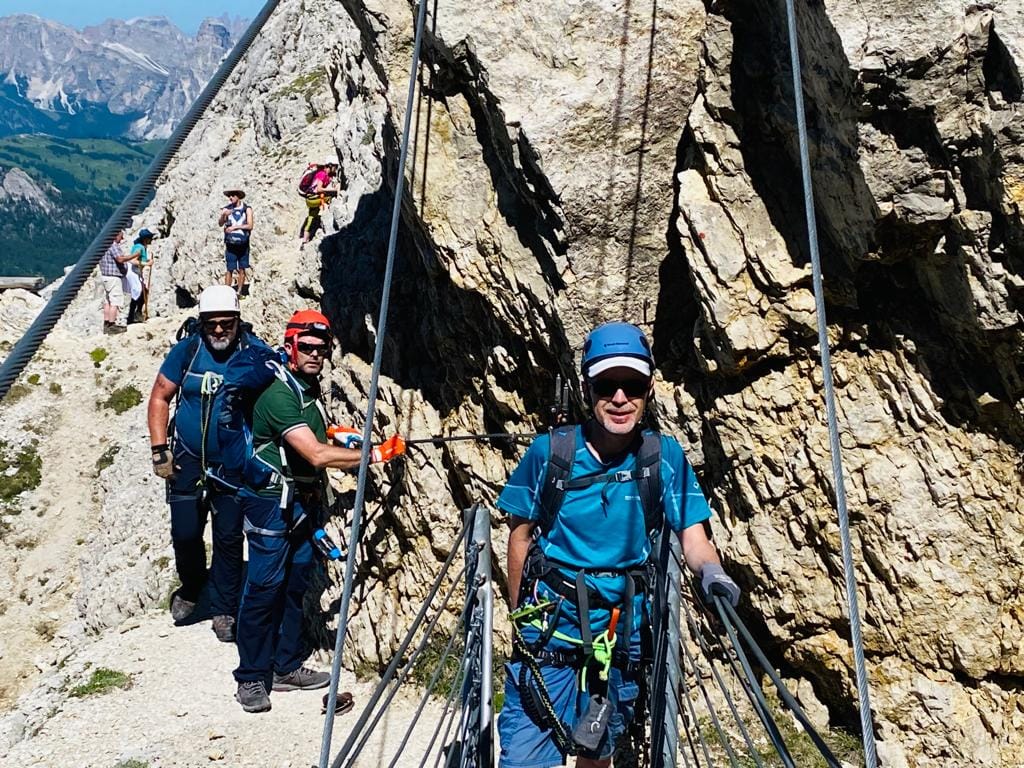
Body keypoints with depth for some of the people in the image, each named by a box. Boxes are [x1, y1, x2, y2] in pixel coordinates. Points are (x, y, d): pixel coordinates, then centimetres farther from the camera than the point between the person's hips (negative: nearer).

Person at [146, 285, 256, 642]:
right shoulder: (186, 351, -7)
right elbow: (160, 397, 1)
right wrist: (159, 449, -4)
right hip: (187, 461, 2)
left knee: (229, 538, 6)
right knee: (185, 533, 10)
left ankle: (224, 611, 23)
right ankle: (191, 589, 39)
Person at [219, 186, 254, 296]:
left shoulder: (247, 209, 0)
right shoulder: (226, 209, 2)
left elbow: (250, 225, -7)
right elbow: (220, 224, -7)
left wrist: (235, 226, -13)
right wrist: (223, 215, -27)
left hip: (243, 244, 0)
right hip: (230, 244, 0)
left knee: (242, 269, 7)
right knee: (229, 269, -3)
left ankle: (240, 292, 16)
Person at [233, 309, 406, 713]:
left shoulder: (311, 388, 9)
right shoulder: (279, 395, -21)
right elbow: (317, 455, -28)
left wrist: (340, 436, 10)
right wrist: (375, 454, -25)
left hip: (303, 501, 9)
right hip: (271, 501, -9)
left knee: (296, 582, 13)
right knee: (265, 586, -4)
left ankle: (288, 666, 25)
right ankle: (251, 679, 8)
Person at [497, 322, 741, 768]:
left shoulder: (665, 457, -9)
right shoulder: (550, 451, -12)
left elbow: (692, 533, -11)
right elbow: (521, 534, -1)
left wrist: (711, 572, -33)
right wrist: (519, 618, 3)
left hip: (621, 636, 2)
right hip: (548, 629, -2)